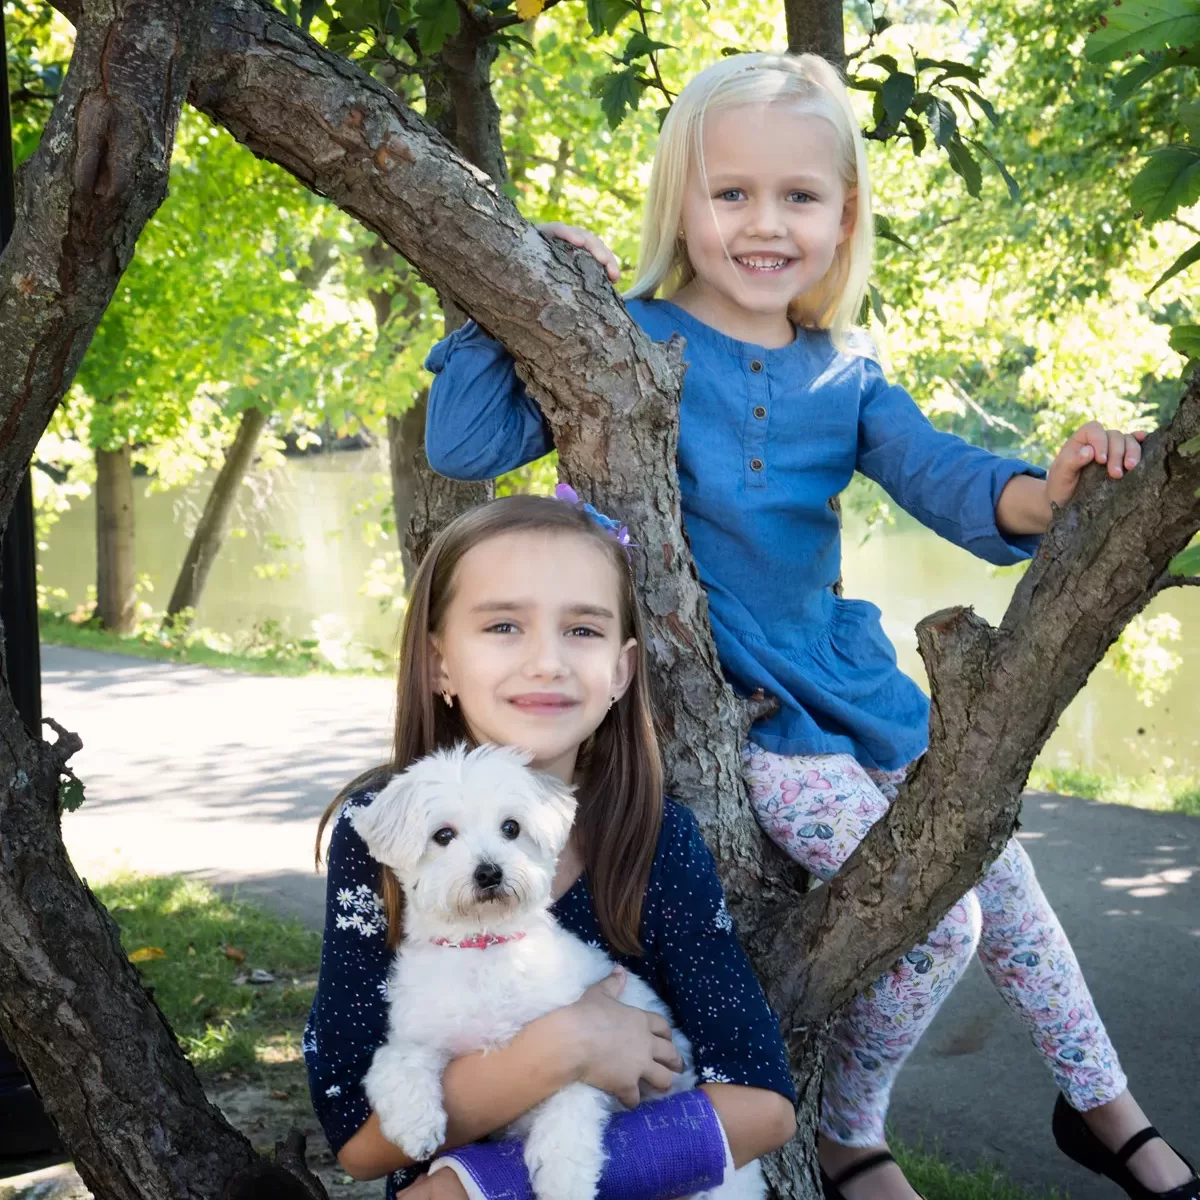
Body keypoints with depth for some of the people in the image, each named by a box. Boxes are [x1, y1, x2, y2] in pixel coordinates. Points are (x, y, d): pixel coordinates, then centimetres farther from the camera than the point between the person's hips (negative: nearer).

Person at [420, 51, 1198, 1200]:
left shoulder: (846, 378, 5)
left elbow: (937, 472, -6)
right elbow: (463, 444, -15)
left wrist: (1041, 494, -27)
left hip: (842, 674, 7)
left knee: (998, 870, 15)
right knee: (937, 916, -14)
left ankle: (1101, 1105, 39)